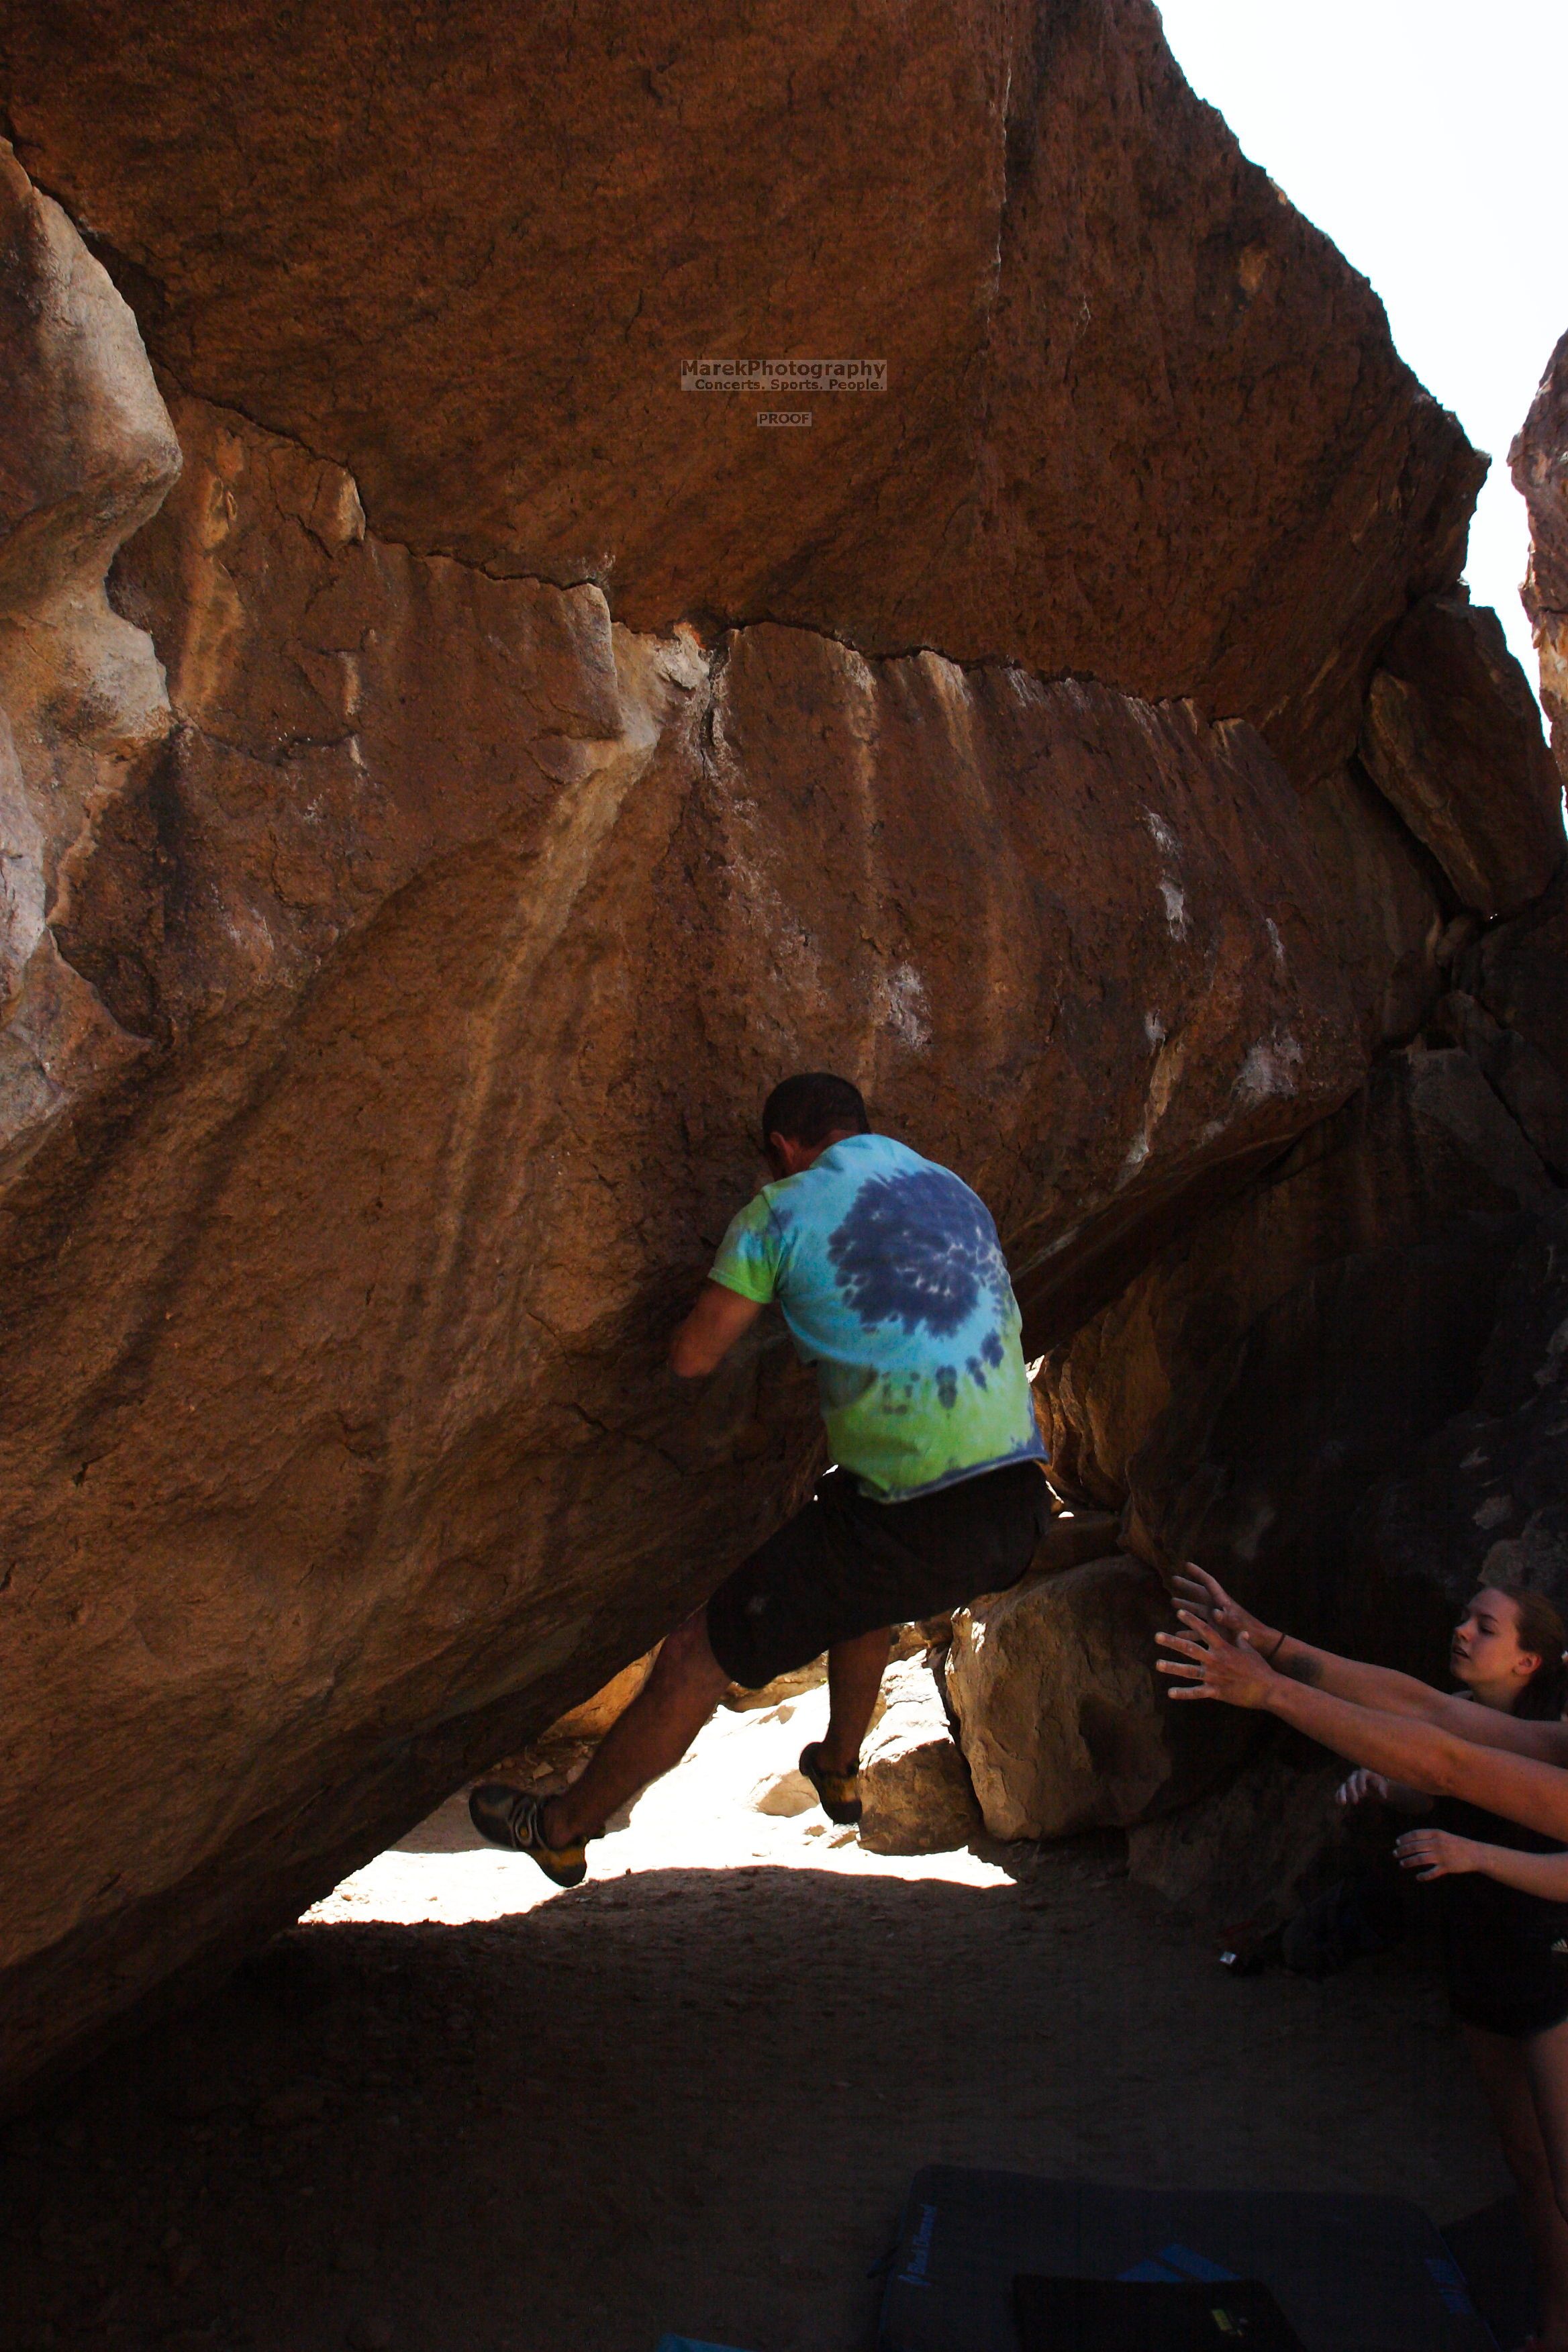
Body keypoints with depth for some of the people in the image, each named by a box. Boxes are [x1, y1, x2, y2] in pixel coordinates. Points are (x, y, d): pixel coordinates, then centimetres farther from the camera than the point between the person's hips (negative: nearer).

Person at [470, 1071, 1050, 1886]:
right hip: (1020, 1511, 7)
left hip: (916, 1527, -7)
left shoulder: (780, 1213, 0)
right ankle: (839, 1771, 53)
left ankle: (562, 1830, 27)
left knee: (698, 1658, 10)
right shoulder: (957, 1191, 17)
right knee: (863, 1579, 39)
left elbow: (692, 1358, 3)